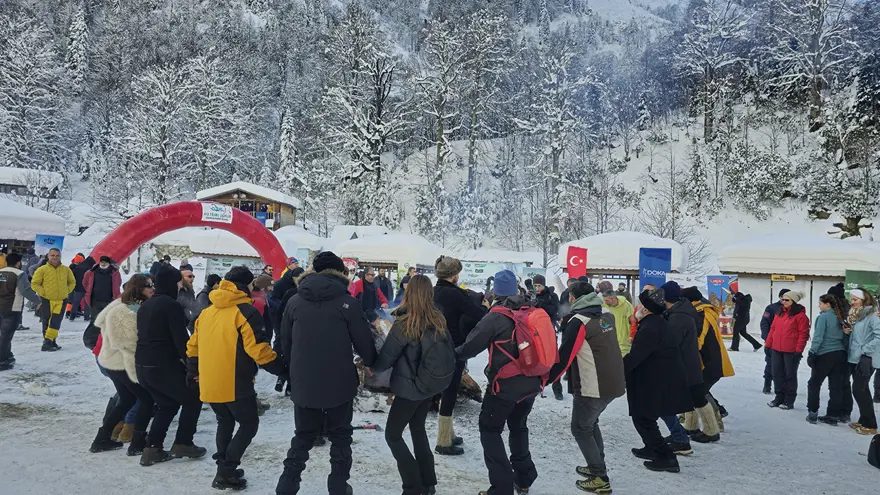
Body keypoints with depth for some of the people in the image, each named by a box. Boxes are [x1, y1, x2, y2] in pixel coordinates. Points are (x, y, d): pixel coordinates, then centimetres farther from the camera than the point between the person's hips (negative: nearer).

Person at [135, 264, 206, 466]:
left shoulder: (146, 305, 14)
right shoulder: (172, 305, -13)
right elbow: (181, 339, -17)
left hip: (143, 365, 8)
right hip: (163, 366, -8)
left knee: (168, 404, 22)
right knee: (193, 398, 11)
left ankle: (152, 449, 16)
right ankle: (183, 443, 9)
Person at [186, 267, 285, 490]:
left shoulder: (207, 311, 11)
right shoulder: (246, 311, -12)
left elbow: (193, 345, 17)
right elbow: (258, 349, -19)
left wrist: (193, 372, 28)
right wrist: (281, 368, -10)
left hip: (209, 383, 7)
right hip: (236, 384, -7)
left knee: (225, 422, 24)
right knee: (249, 424, 7)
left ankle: (225, 469, 24)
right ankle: (225, 472, 0)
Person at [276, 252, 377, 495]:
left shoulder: (295, 301, 1)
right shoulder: (346, 302, -9)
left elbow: (285, 344, 7)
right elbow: (363, 341, -6)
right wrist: (370, 362, 15)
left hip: (303, 384, 3)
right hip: (340, 384, -3)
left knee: (303, 437, 18)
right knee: (340, 437, 15)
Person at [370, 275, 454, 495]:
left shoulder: (404, 324, -19)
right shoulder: (439, 321, -2)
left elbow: (386, 356, -12)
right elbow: (447, 351, 8)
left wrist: (371, 367, 8)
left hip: (410, 387, -6)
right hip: (430, 385, 6)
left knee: (392, 435, 8)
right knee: (418, 428, 23)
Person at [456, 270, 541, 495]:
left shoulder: (495, 317, -14)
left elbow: (471, 346, -10)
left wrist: (455, 353, 10)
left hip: (505, 384, -6)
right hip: (531, 383, 6)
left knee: (490, 429, 8)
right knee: (519, 426, 25)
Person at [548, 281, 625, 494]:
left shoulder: (578, 321, -15)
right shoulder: (607, 315, 7)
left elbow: (564, 356, -15)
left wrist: (547, 379, -7)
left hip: (592, 387, -8)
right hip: (613, 383, 8)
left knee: (580, 429, 6)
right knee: (590, 423, 25)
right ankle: (596, 467, 30)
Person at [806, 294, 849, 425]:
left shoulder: (823, 317, -11)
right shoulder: (841, 318, 10)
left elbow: (818, 337, -15)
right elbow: (845, 337, 12)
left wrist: (812, 353, -12)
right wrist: (844, 351, 15)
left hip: (825, 355, -6)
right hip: (840, 354, 6)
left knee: (814, 384, 7)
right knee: (836, 387, 8)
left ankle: (812, 413, 6)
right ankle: (833, 415, 11)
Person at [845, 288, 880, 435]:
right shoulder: (854, 315, 12)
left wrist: (864, 350, -18)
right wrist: (847, 331, 2)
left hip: (866, 360, -9)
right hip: (854, 358, 9)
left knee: (859, 390, -7)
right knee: (862, 390, 15)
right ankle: (863, 421, 25)